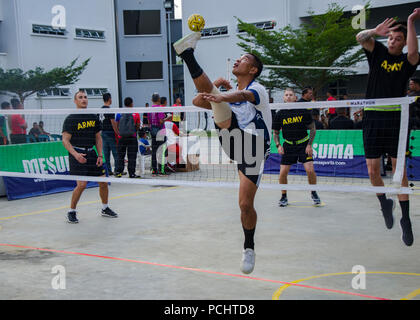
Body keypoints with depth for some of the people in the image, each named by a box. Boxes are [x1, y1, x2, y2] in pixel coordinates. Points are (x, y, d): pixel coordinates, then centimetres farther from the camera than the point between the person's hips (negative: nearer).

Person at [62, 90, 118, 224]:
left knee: (103, 182, 6)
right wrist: (76, 154, -25)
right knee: (82, 184, -15)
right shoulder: (71, 119, -7)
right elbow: (65, 140, -11)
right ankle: (71, 212, 4)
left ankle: (105, 209, 27)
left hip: (91, 153, 6)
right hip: (77, 154, -6)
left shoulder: (94, 117, 10)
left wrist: (100, 155, 6)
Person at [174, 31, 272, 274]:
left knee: (246, 205, -9)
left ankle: (249, 248, 13)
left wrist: (221, 96, -47)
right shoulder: (230, 92, 22)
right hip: (233, 141, 4)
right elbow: (198, 100, 21)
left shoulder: (258, 89, 0)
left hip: (254, 149, -4)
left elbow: (243, 95, -26)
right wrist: (214, 86, 6)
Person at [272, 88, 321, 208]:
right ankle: (284, 197, 16)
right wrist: (278, 145, -8)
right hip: (288, 145, 2)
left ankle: (314, 193, 11)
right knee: (283, 172, -7)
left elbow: (313, 129, 1)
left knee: (310, 170, -15)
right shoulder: (280, 114, -3)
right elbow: (275, 132, 8)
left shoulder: (303, 111, -7)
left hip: (303, 143, -1)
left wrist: (309, 145, -7)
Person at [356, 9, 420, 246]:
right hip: (373, 120, 1)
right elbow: (360, 38, -9)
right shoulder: (378, 52, 8)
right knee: (373, 171, 2)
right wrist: (375, 31, -28)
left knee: (400, 170, -1)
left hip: (396, 121, -1)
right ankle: (385, 203, 29)